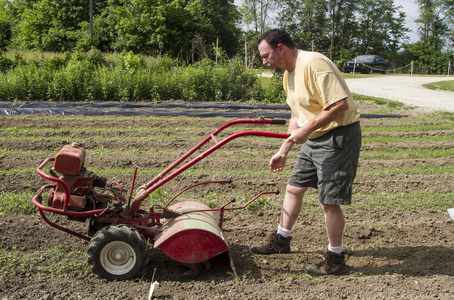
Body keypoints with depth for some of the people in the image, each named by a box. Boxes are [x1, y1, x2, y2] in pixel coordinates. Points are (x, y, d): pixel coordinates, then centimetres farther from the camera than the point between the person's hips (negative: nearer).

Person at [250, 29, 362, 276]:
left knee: (329, 200, -5)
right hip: (314, 138, 10)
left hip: (339, 136, -10)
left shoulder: (314, 64, -21)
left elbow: (340, 104, -28)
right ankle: (281, 240, 33)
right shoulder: (289, 74, 10)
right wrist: (283, 151, 17)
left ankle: (335, 260, 12)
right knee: (294, 188, 15)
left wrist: (307, 129, -25)